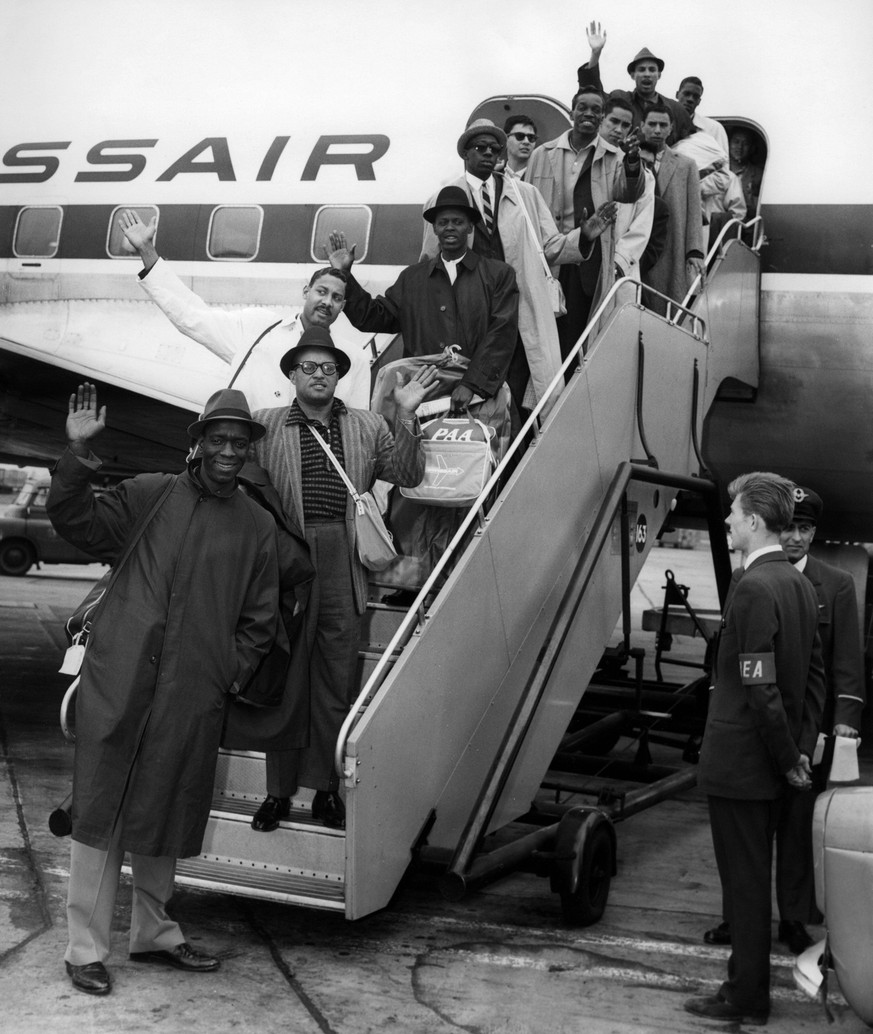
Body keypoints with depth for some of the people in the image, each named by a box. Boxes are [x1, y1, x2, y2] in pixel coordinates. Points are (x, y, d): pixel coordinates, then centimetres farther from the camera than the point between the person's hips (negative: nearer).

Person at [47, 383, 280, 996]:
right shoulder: (149, 496, 6)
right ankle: (86, 948, 12)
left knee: (166, 815, 13)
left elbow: (259, 620, 13)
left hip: (195, 698, 2)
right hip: (119, 683, -2)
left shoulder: (258, 526, 11)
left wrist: (230, 682, 3)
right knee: (101, 810, 1)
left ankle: (154, 934, 30)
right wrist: (80, 455, -13)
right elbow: (75, 522, 0)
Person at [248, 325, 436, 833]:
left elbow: (408, 476, 6)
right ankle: (279, 788, 16)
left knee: (336, 682, 7)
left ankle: (327, 787, 19)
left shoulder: (368, 426, 13)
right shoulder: (264, 425, 8)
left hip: (343, 565, 1)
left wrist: (407, 419, -4)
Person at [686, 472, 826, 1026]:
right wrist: (802, 749, 13)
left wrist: (788, 759, -13)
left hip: (737, 764, -9)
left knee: (743, 882, 3)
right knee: (756, 877, 19)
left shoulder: (752, 589, -21)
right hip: (775, 768, 9)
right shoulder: (801, 584, 7)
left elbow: (759, 689, -23)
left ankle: (747, 998, 15)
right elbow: (815, 676, 12)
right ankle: (751, 983, 31)